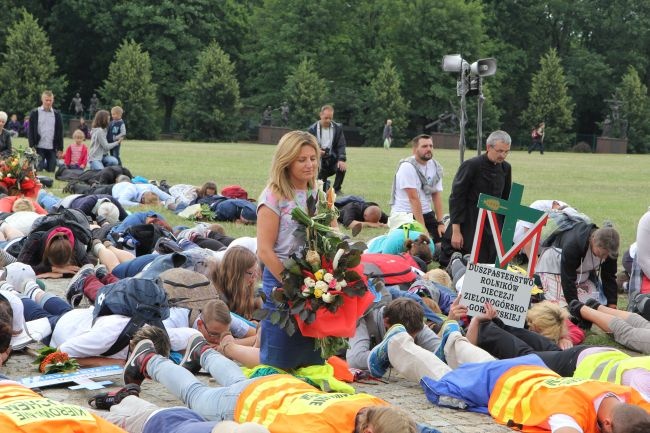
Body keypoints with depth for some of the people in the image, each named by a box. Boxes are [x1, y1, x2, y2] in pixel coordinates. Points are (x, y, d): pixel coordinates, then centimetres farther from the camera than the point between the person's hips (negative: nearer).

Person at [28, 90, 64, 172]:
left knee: (51, 170, -1)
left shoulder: (57, 114, 9)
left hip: (52, 147, 2)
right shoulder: (35, 113, 3)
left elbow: (60, 132, 10)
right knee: (38, 170, -6)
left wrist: (60, 148, 4)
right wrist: (32, 146, -8)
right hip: (39, 147, -2)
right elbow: (30, 131, 1)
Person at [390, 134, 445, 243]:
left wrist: (440, 223, -8)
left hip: (426, 213, 6)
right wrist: (422, 227, -24)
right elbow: (414, 198, -21)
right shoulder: (408, 167, -16)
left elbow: (437, 196, 1)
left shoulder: (436, 167, 4)